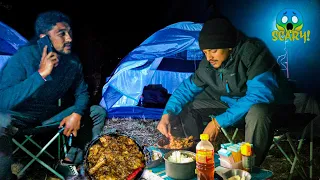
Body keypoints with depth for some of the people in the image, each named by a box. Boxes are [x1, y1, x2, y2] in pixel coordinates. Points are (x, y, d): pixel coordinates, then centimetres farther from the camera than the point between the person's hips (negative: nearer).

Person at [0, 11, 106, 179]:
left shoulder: (72, 61, -11)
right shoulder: (23, 57, -26)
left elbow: (81, 92, 1)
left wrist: (77, 113, -21)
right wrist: (41, 74, -41)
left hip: (52, 116, 5)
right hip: (21, 116, -5)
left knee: (98, 112, -5)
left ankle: (71, 162, 1)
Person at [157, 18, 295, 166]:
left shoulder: (253, 52, -29)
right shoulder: (209, 63, -9)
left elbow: (259, 96, -37)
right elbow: (188, 87, 2)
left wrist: (218, 122, -36)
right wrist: (168, 113, -15)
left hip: (271, 105, -5)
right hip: (233, 104, 6)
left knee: (257, 112, -42)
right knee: (185, 106, -4)